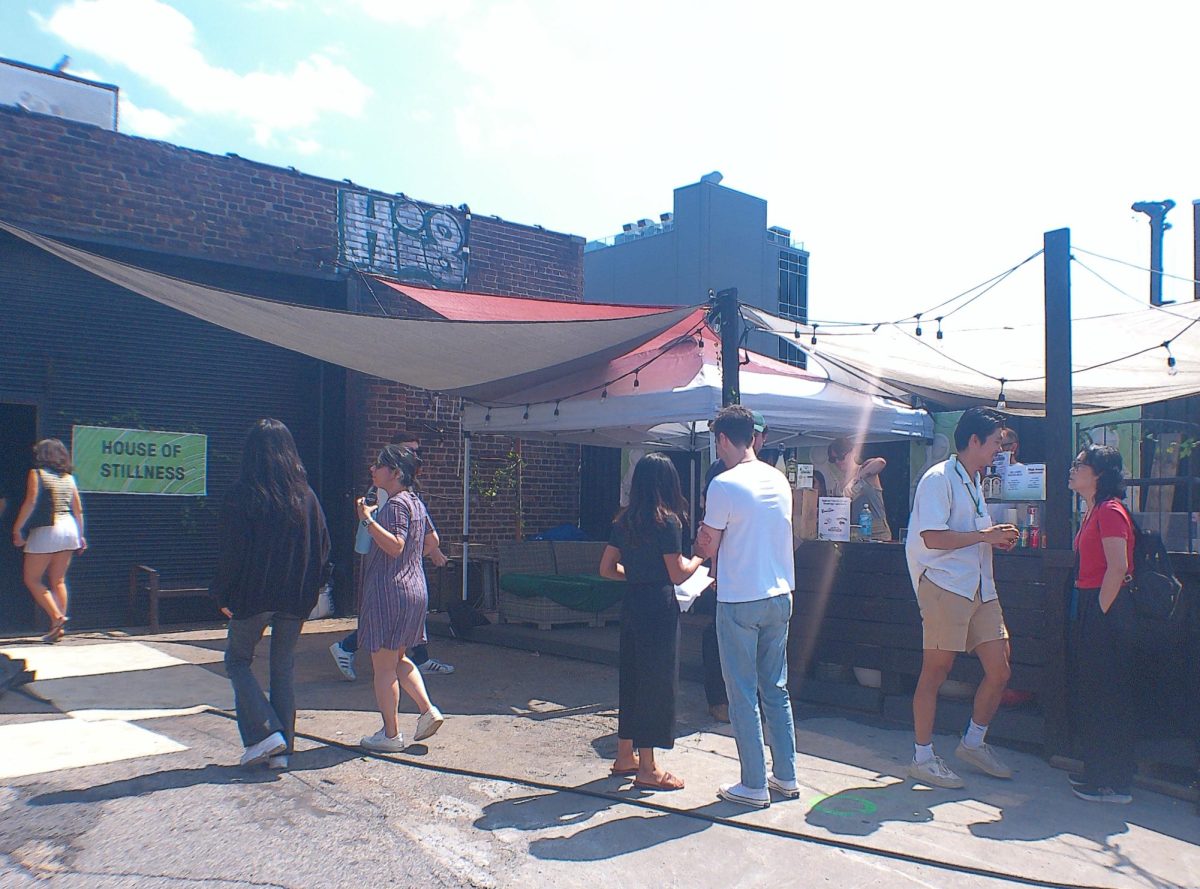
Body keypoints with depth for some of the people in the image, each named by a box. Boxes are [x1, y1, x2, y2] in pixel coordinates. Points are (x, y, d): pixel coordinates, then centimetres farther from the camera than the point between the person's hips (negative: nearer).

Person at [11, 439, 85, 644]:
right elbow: (78, 509, 11)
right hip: (69, 528, 6)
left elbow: (30, 503, -13)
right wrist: (80, 535, 18)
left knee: (32, 579, 4)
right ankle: (59, 627, 5)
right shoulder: (68, 477, 11)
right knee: (59, 580, 9)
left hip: (46, 529, -6)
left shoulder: (36, 473, -3)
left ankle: (57, 617, -9)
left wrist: (17, 528, -7)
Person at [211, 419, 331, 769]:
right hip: (294, 599, 4)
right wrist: (307, 589, 13)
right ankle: (281, 750, 15)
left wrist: (223, 595, -2)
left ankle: (264, 734, 2)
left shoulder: (243, 495, -12)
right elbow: (323, 547, 4)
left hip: (253, 596, -4)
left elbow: (231, 550, -13)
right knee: (282, 669, 13)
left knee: (237, 659, 15)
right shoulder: (305, 495, 1)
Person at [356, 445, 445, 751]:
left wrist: (368, 520, -26)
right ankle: (428, 710, 12)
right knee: (399, 659, 21)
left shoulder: (395, 505, -15)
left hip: (390, 591, -10)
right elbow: (432, 541, 21)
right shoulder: (415, 502, 13)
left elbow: (395, 546, -25)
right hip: (415, 589, 10)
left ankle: (390, 735, 8)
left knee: (384, 665, 1)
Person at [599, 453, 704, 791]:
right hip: (659, 608, -7)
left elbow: (607, 569, 9)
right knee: (657, 681, 1)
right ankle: (647, 770, 9)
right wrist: (700, 557, 2)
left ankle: (625, 756, 28)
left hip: (632, 604, 7)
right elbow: (678, 575, -15)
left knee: (632, 677, 17)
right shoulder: (667, 520, -13)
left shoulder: (624, 520, 7)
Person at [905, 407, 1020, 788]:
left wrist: (997, 539, 10)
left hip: (979, 587, 9)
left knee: (999, 671, 7)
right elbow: (933, 538, -19)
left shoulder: (973, 481, 21)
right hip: (945, 584, -9)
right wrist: (985, 535, -13)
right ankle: (922, 757, 9)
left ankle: (974, 743, 27)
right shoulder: (939, 478, -9)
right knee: (935, 672, -2)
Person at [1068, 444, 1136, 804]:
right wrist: (1091, 612, 18)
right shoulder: (1093, 511, 15)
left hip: (1107, 611, -10)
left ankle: (1114, 784, 5)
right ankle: (1098, 771, 27)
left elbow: (1118, 567, -22)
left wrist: (1101, 611, -19)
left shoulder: (1110, 511, -15)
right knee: (1091, 690, 15)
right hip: (1092, 607, 10)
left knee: (1108, 693, -3)